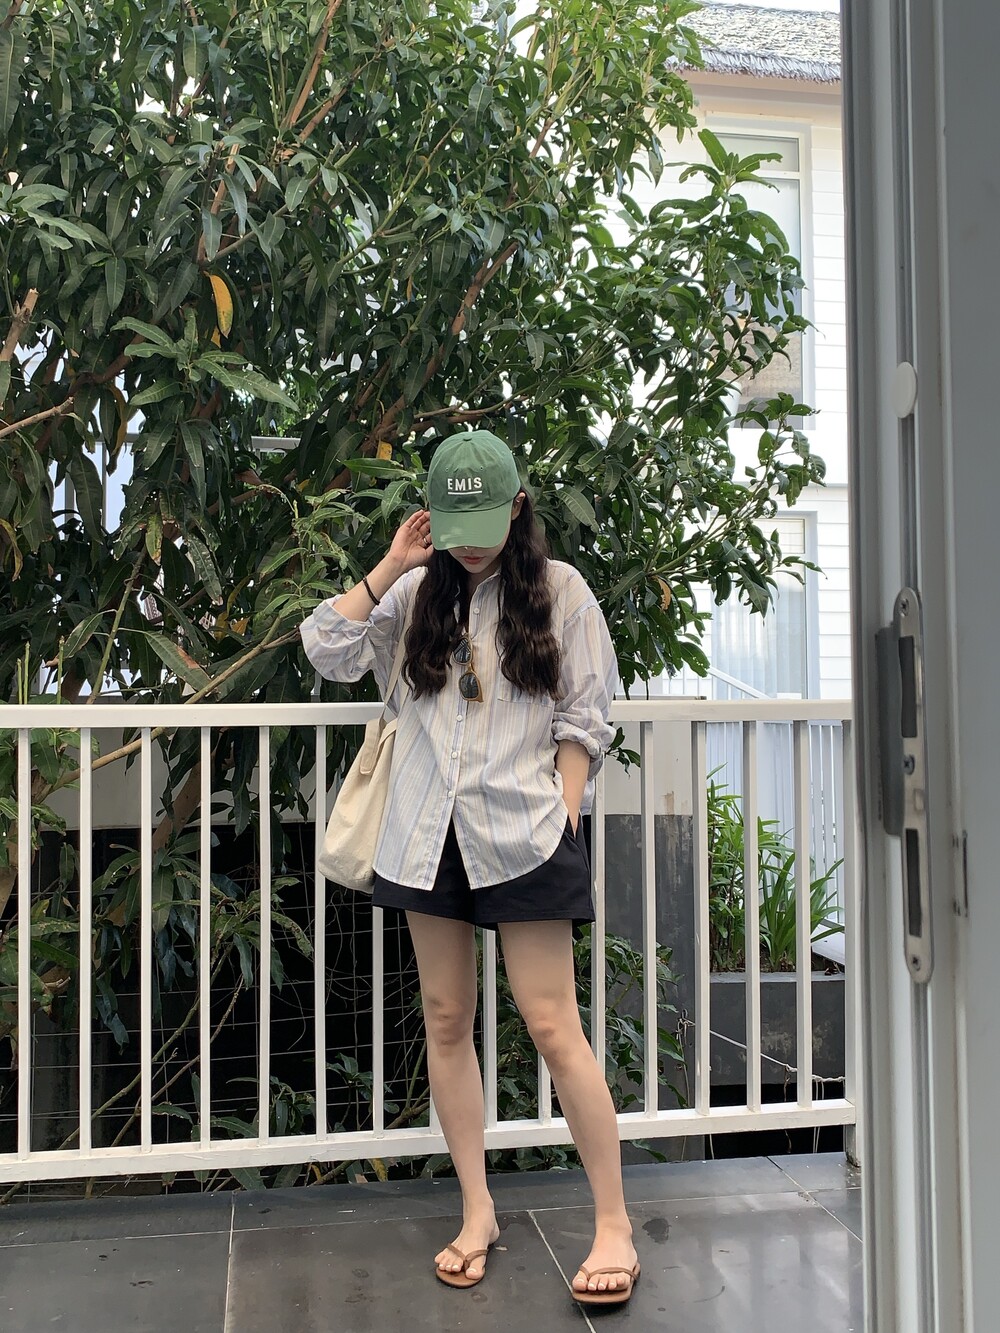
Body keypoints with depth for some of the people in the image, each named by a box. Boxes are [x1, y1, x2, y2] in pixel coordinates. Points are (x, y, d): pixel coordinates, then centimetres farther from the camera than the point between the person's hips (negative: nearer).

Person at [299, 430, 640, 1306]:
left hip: (522, 834, -4)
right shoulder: (417, 592, 11)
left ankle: (615, 1225, 8)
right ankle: (478, 1214, 22)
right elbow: (329, 651, 2)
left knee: (554, 1027, -5)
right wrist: (391, 565, 0)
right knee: (446, 1020, 8)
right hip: (429, 835, 4)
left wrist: (563, 822, -6)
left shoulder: (559, 591, 3)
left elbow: (583, 722, 2)